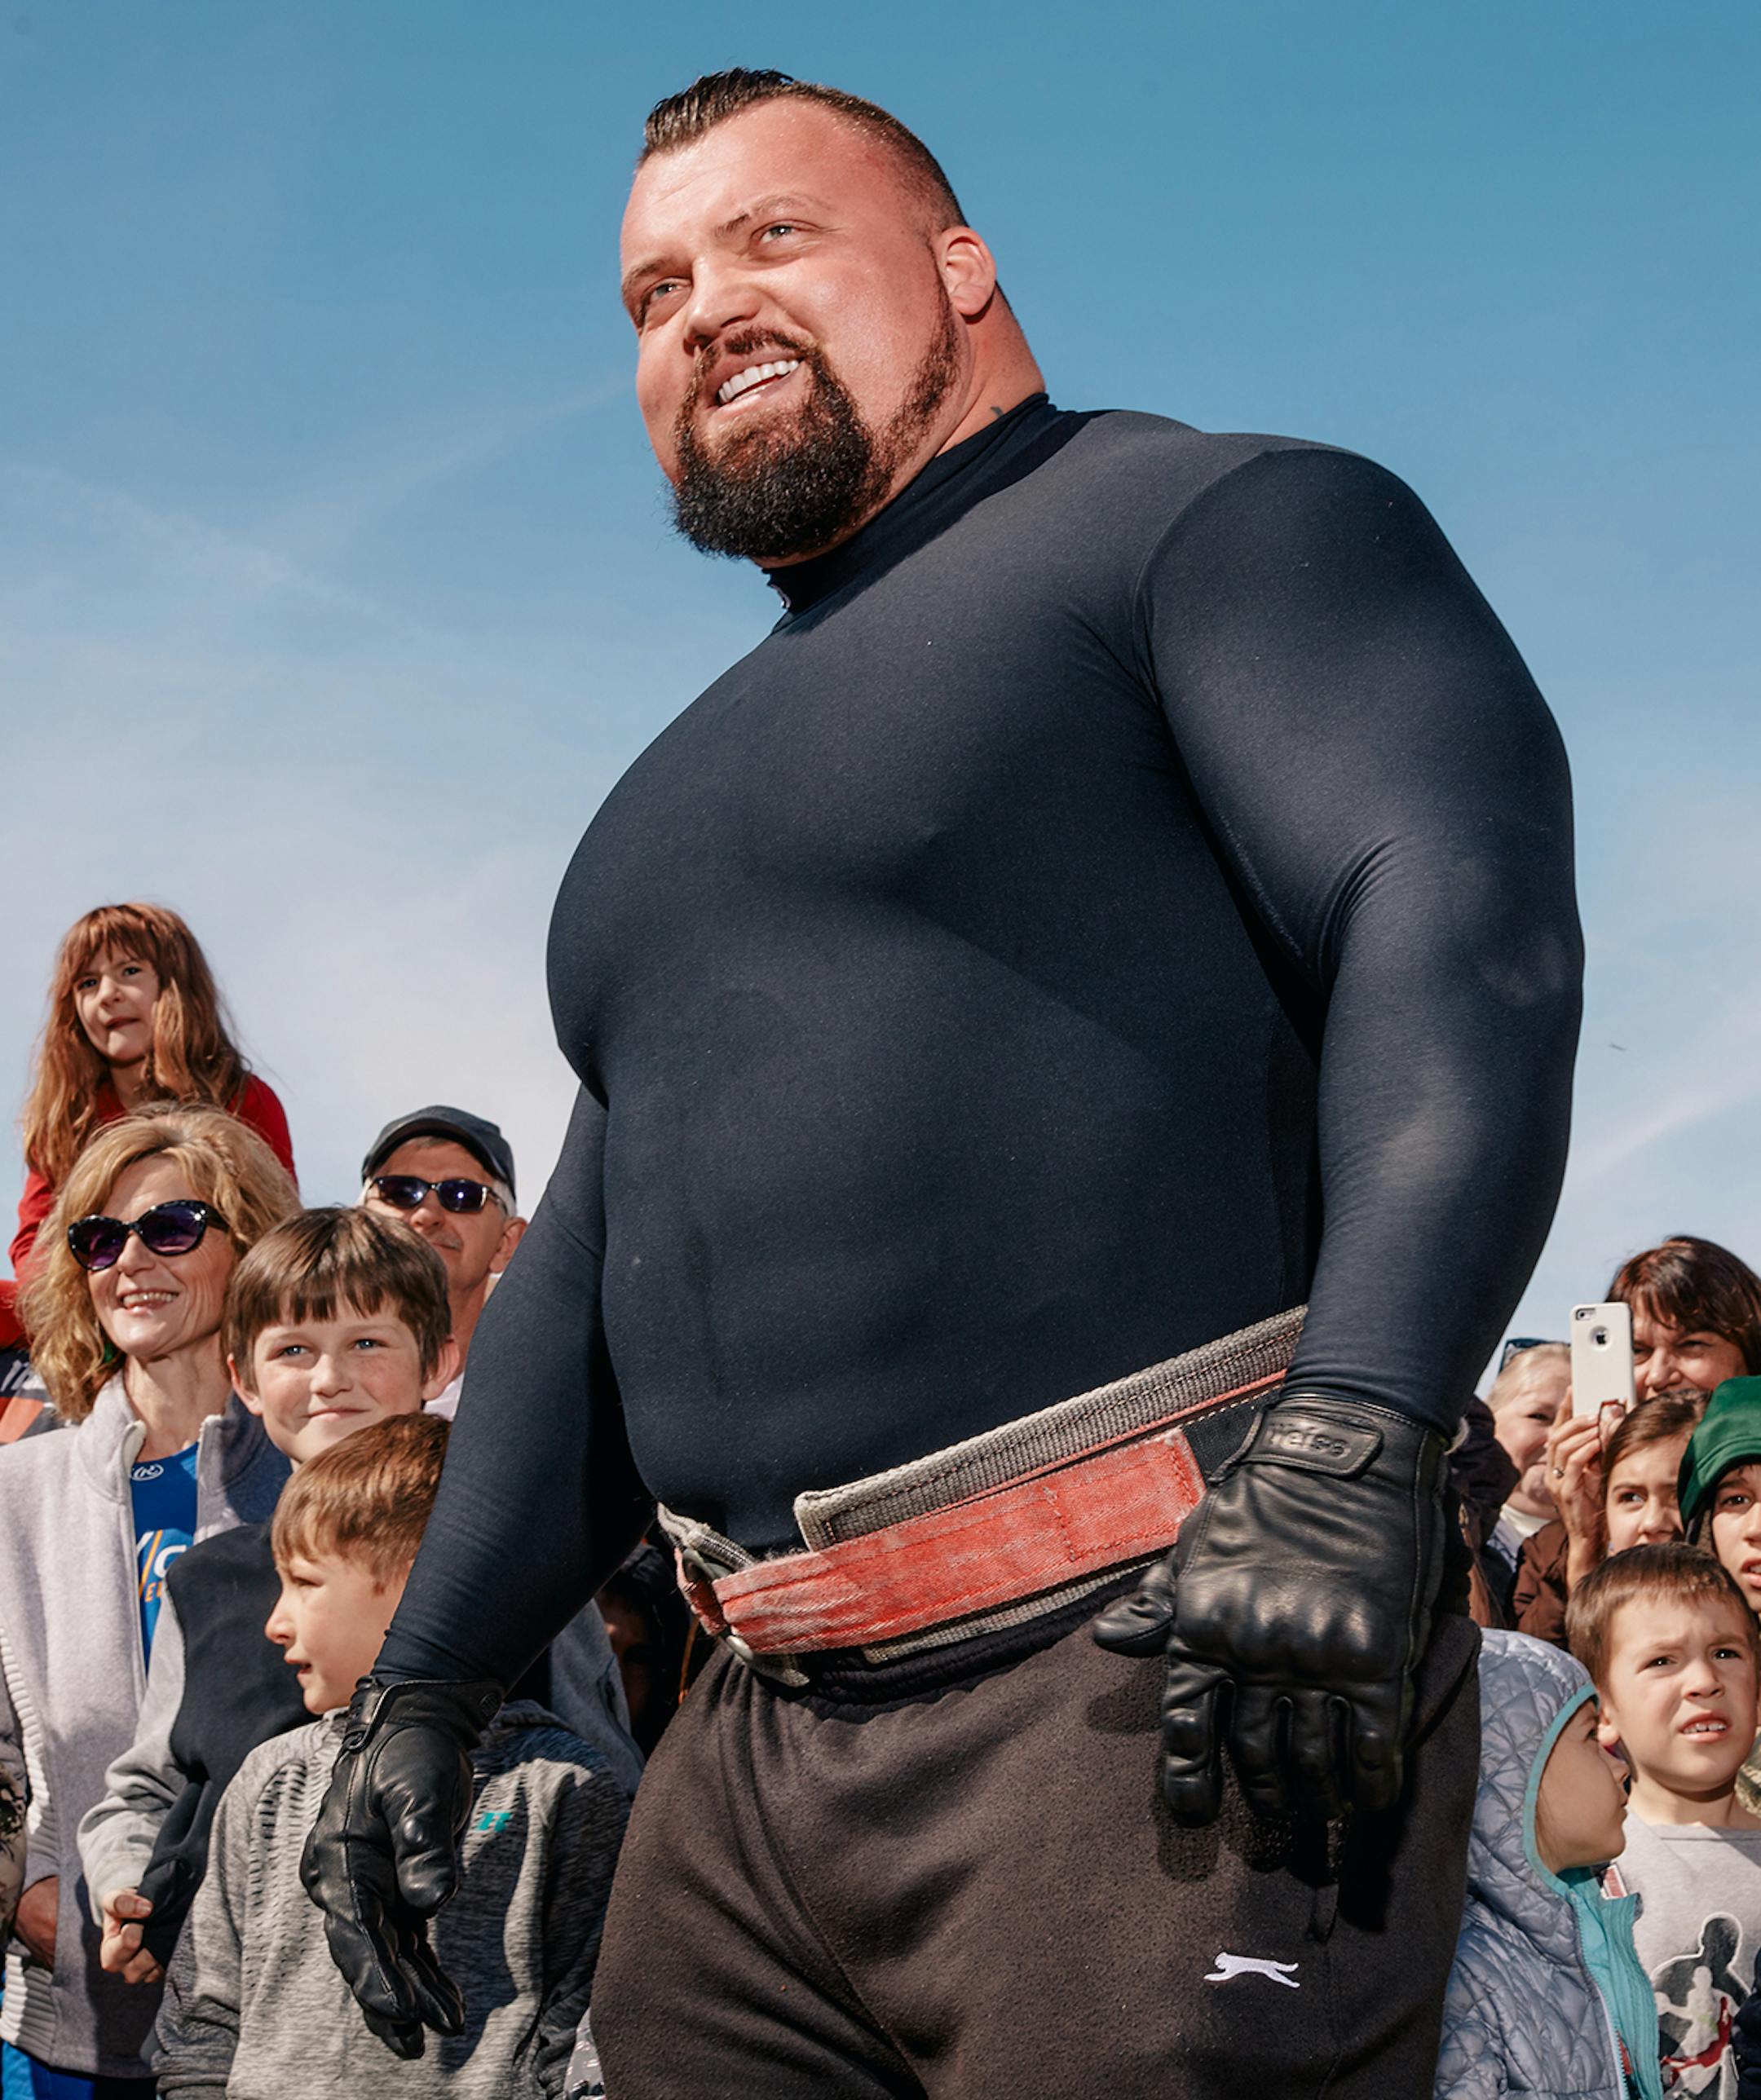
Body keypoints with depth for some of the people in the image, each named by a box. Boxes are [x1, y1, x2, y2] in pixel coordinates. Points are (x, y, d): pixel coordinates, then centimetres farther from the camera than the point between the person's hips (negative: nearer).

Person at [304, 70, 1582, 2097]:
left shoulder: (1218, 522, 1)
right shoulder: (700, 786, 27)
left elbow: (1462, 925, -15)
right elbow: (589, 1265, 27)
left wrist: (1346, 1450, -27)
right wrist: (421, 1690, 21)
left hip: (1162, 1681, -7)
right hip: (755, 1746, 8)